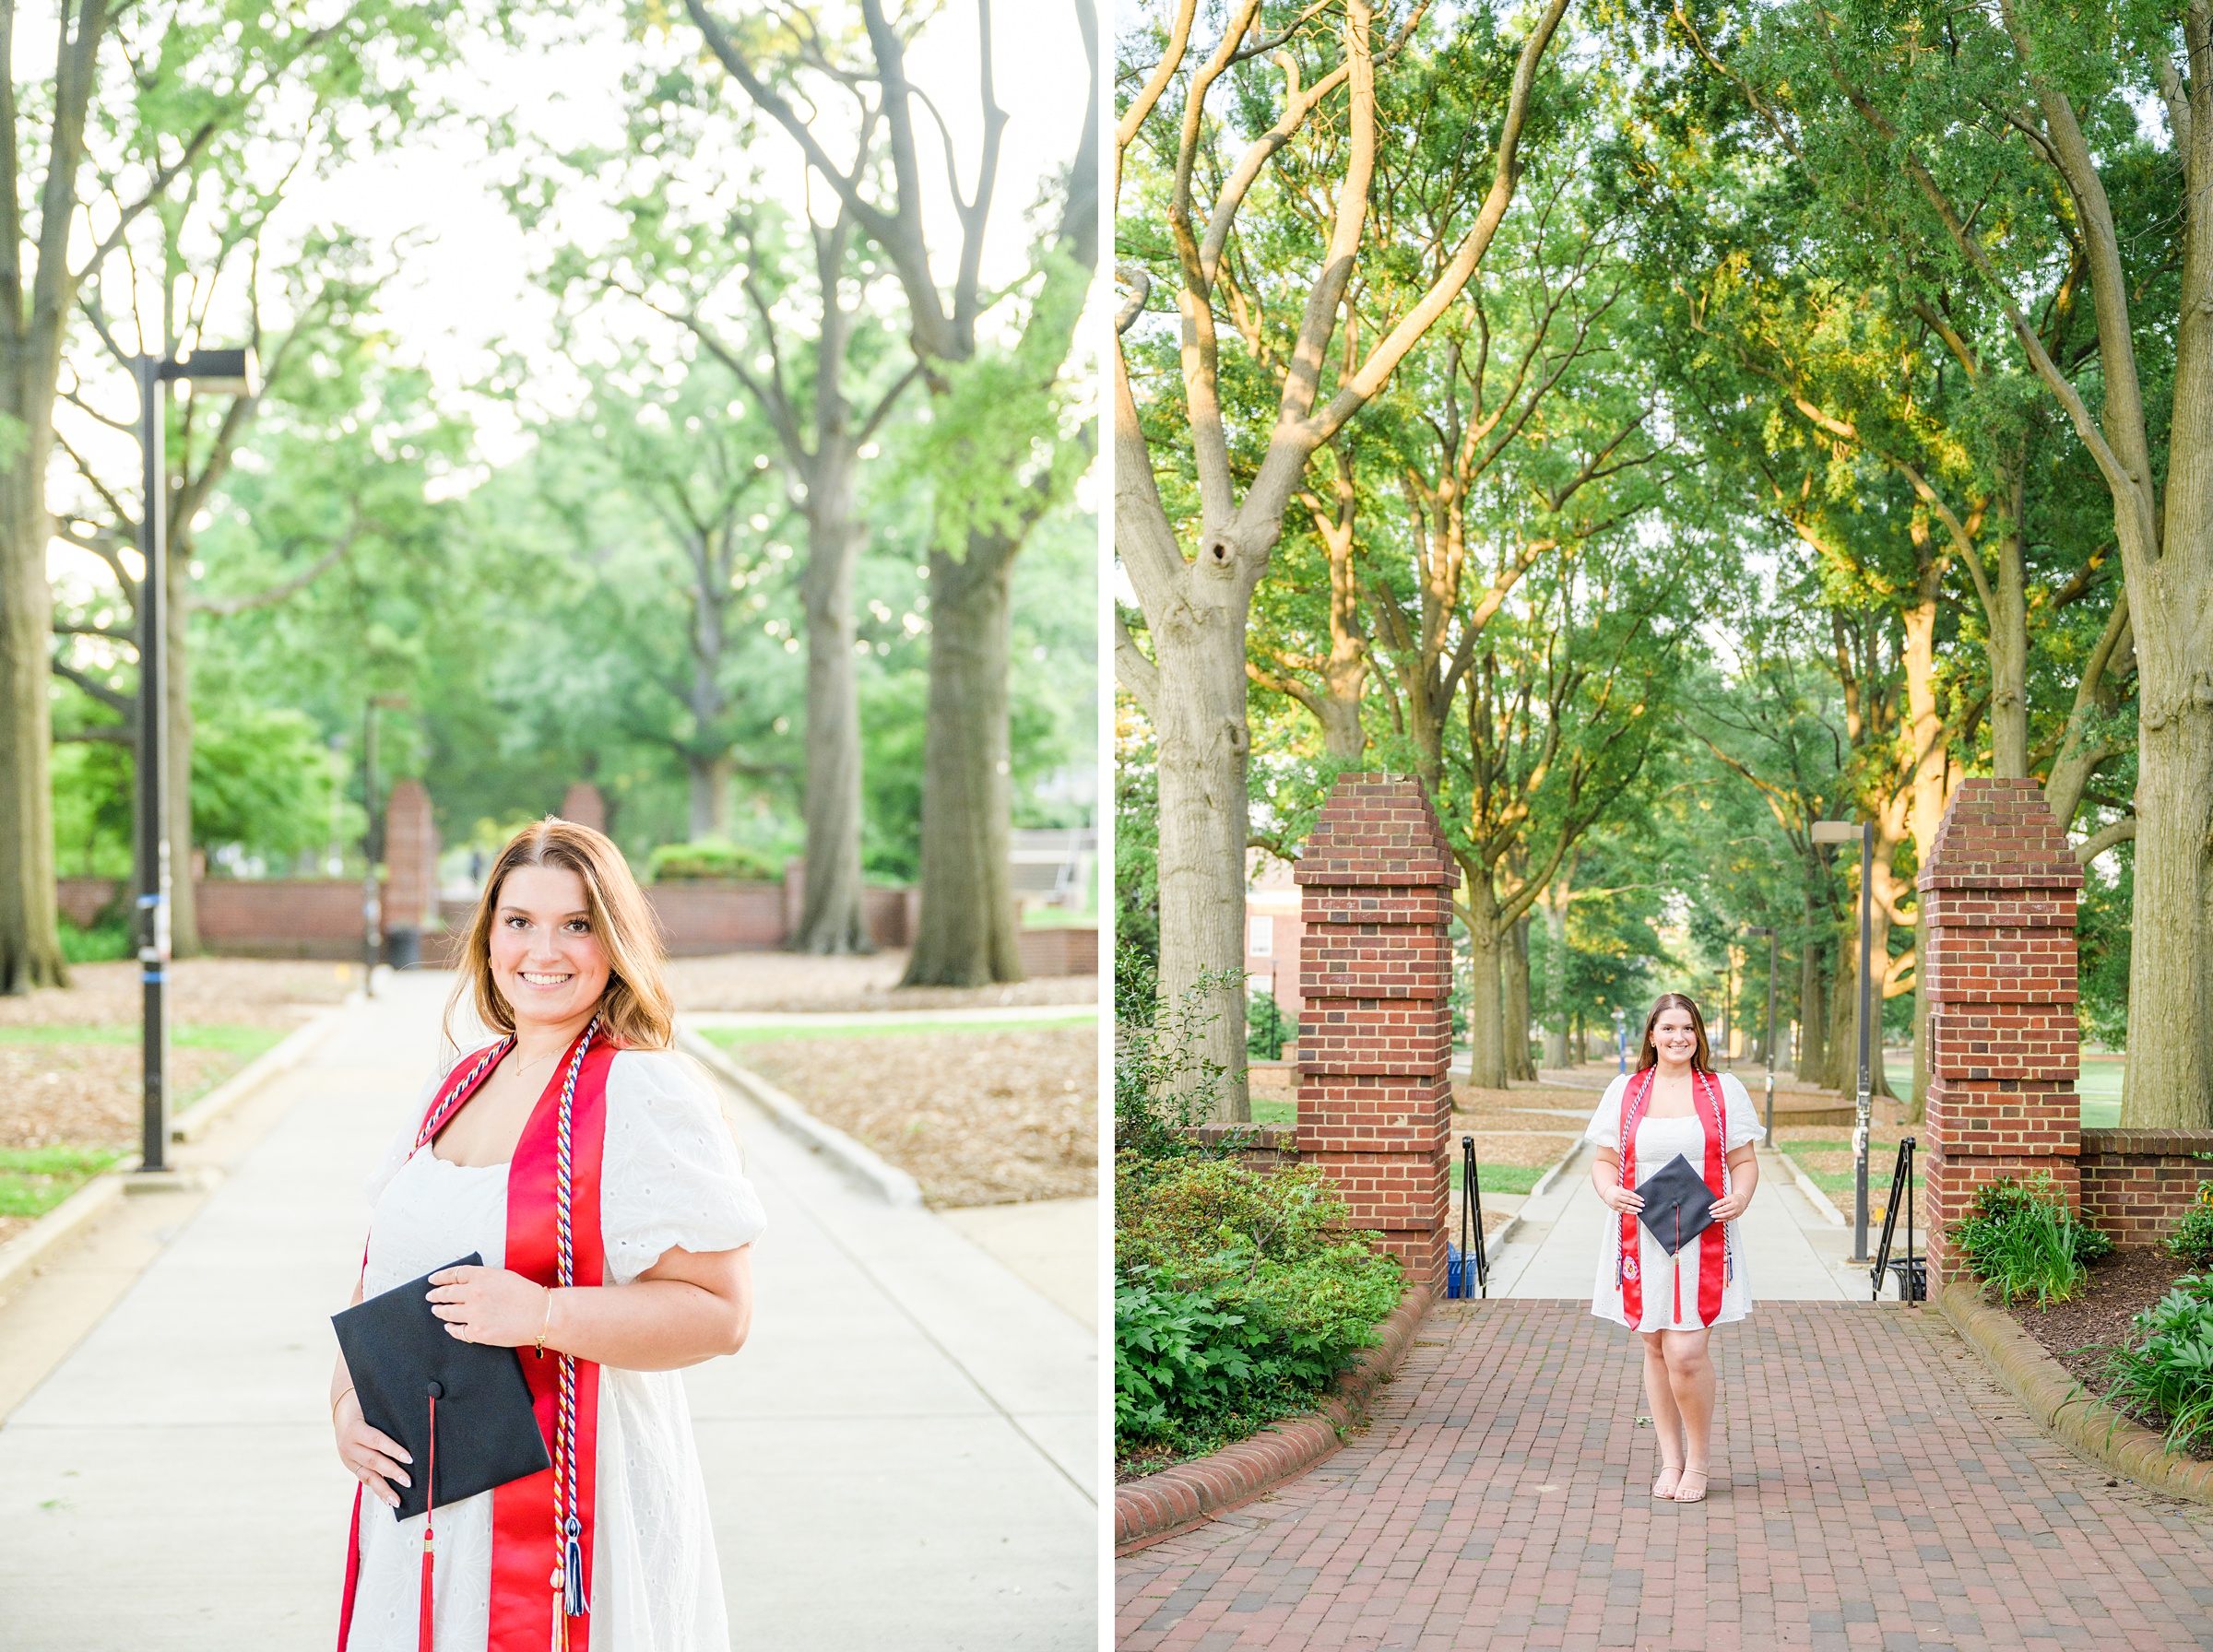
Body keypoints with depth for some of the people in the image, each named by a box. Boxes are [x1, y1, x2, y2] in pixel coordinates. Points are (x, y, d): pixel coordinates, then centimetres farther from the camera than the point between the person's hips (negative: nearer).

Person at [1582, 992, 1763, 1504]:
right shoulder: (1625, 1092, 9)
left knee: (1686, 1351, -11)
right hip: (1642, 1239, 2)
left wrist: (1739, 1198, -11)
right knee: (1656, 1350, 6)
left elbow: (1745, 1161, 9)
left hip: (1704, 1242, -2)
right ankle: (1671, 1460, 18)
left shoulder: (1724, 1091, 7)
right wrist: (1609, 1191, -10)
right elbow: (1604, 1160, 12)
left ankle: (1699, 1457, 7)